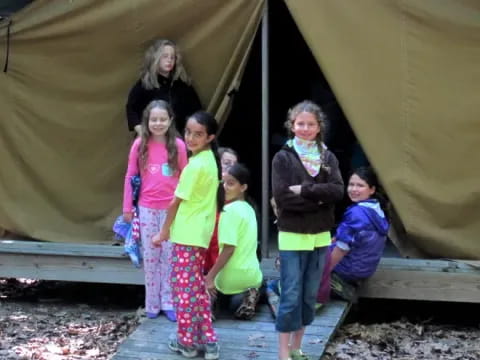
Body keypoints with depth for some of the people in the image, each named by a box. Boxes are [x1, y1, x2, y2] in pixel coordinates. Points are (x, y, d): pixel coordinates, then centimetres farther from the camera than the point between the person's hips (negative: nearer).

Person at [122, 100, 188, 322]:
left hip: (172, 209, 0)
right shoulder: (140, 145, -3)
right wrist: (127, 208, 2)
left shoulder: (178, 146, -4)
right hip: (147, 209, 0)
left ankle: (168, 302, 17)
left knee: (169, 256, 6)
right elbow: (130, 176, 3)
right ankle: (152, 304, 18)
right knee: (150, 257, 8)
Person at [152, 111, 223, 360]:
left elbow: (177, 201, -13)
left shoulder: (196, 164, -20)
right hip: (200, 232, 9)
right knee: (197, 287, 17)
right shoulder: (210, 160, 7)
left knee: (183, 288, 4)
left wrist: (164, 230, -1)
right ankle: (207, 339, 21)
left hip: (187, 234, -9)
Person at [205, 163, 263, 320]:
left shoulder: (230, 210, -17)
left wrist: (210, 276, -17)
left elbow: (229, 249, -21)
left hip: (233, 277, -7)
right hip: (253, 275, 7)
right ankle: (246, 296, 6)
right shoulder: (249, 208, 8)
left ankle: (237, 297, -2)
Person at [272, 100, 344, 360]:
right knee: (291, 297, -3)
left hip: (320, 236, 4)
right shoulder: (283, 157, -5)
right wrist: (318, 198, -14)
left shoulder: (327, 157, 6)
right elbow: (282, 197, -16)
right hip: (292, 236, -4)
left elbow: (338, 192, -9)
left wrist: (304, 190, -17)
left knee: (309, 296, 11)